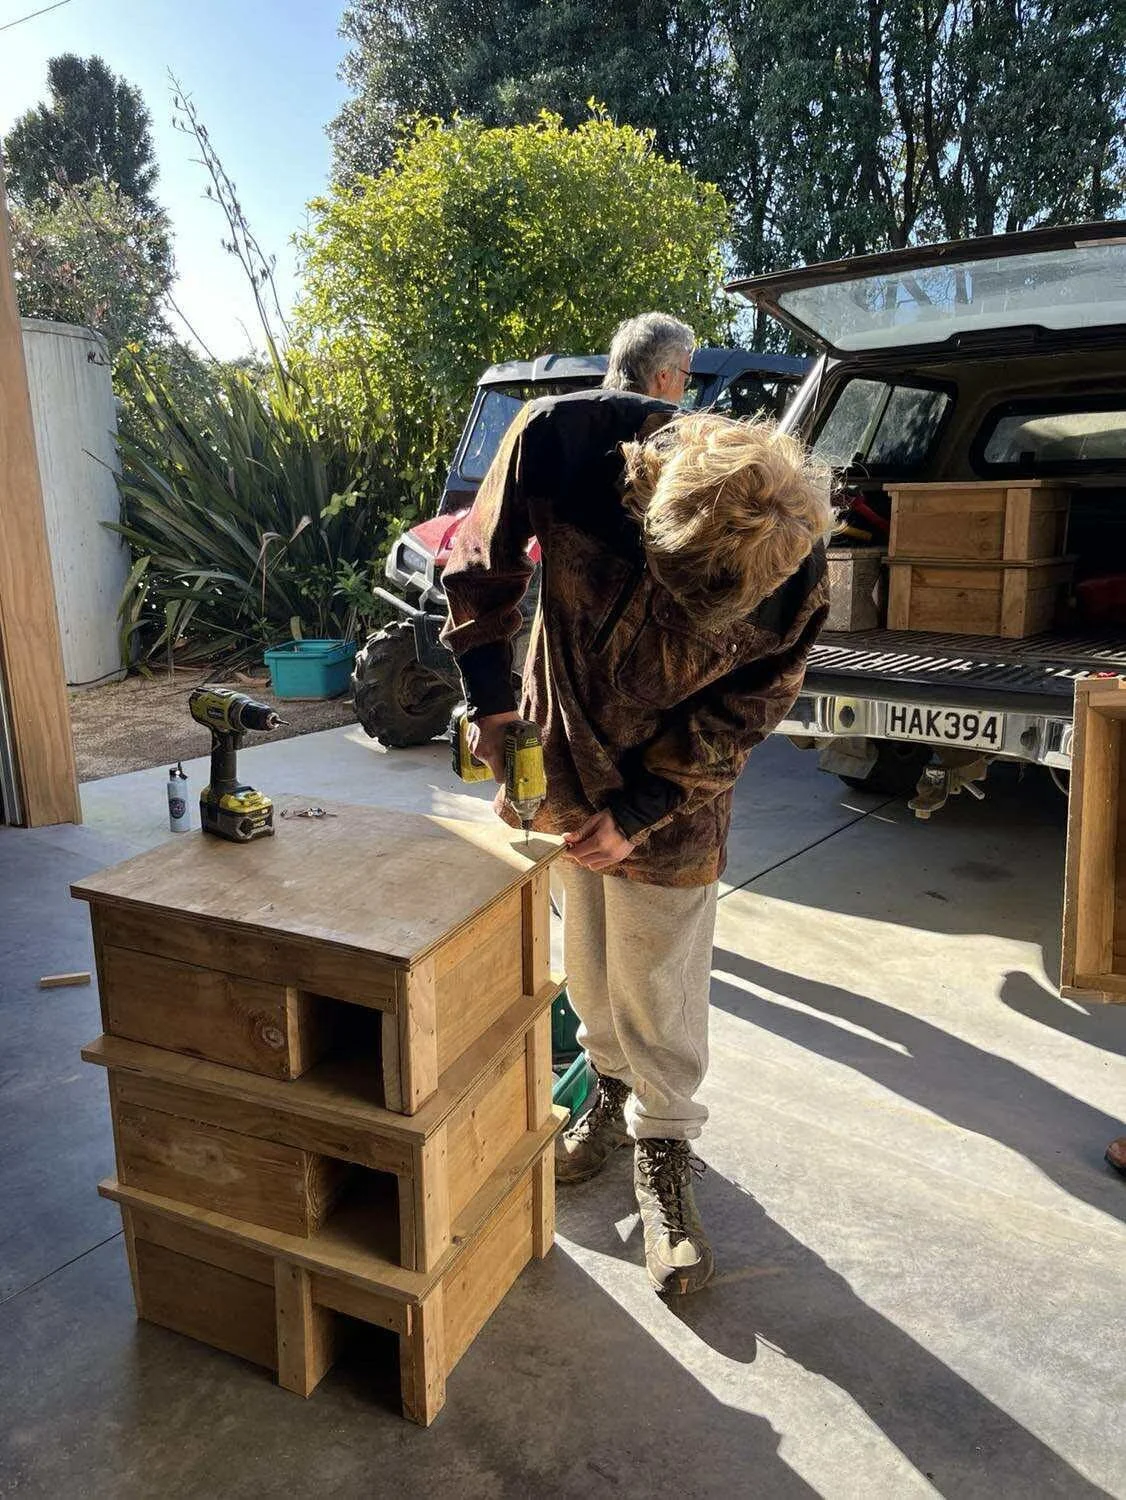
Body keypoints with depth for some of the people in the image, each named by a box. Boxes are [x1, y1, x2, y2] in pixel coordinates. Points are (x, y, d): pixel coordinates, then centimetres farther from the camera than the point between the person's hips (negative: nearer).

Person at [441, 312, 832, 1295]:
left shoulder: (794, 573, -29)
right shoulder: (563, 441, -28)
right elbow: (485, 560, -9)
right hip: (562, 744, 2)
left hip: (675, 780, -2)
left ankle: (664, 1149, 26)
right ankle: (616, 1090, 41)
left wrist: (641, 809, -16)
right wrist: (490, 702, -11)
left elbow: (752, 704, -13)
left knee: (660, 983, 4)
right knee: (586, 956, 16)